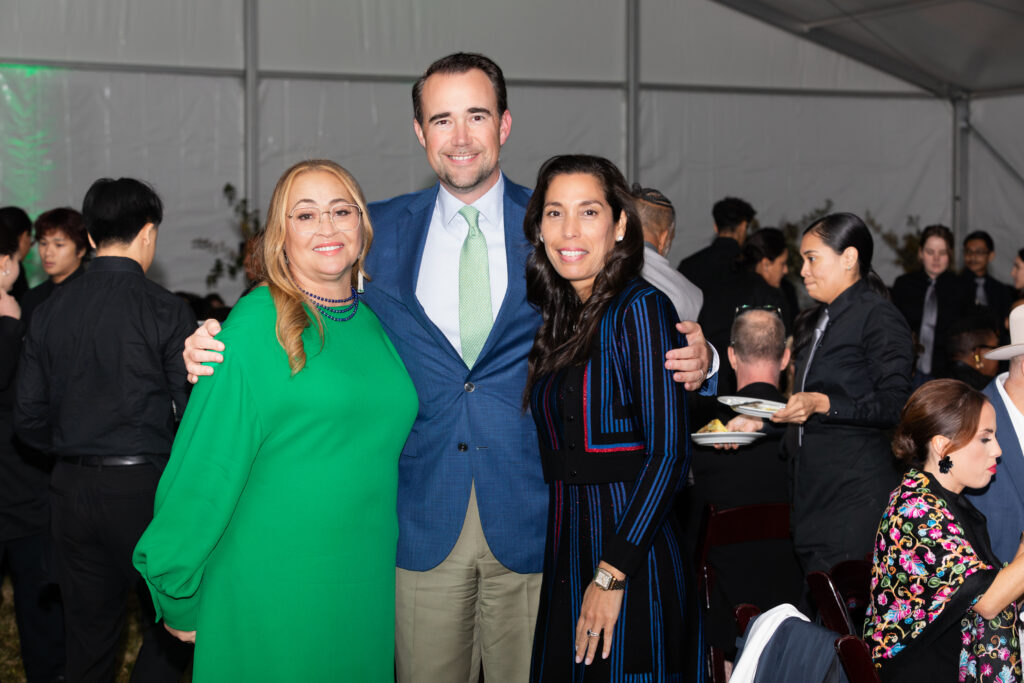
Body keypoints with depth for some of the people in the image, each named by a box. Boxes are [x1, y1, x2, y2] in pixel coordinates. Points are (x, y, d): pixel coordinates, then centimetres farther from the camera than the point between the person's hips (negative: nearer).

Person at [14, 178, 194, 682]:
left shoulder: (50, 310, 4)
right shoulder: (164, 310, -10)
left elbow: (29, 421, 5)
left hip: (71, 489, 5)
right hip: (143, 488, -5)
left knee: (88, 636, 13)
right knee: (170, 628, 9)